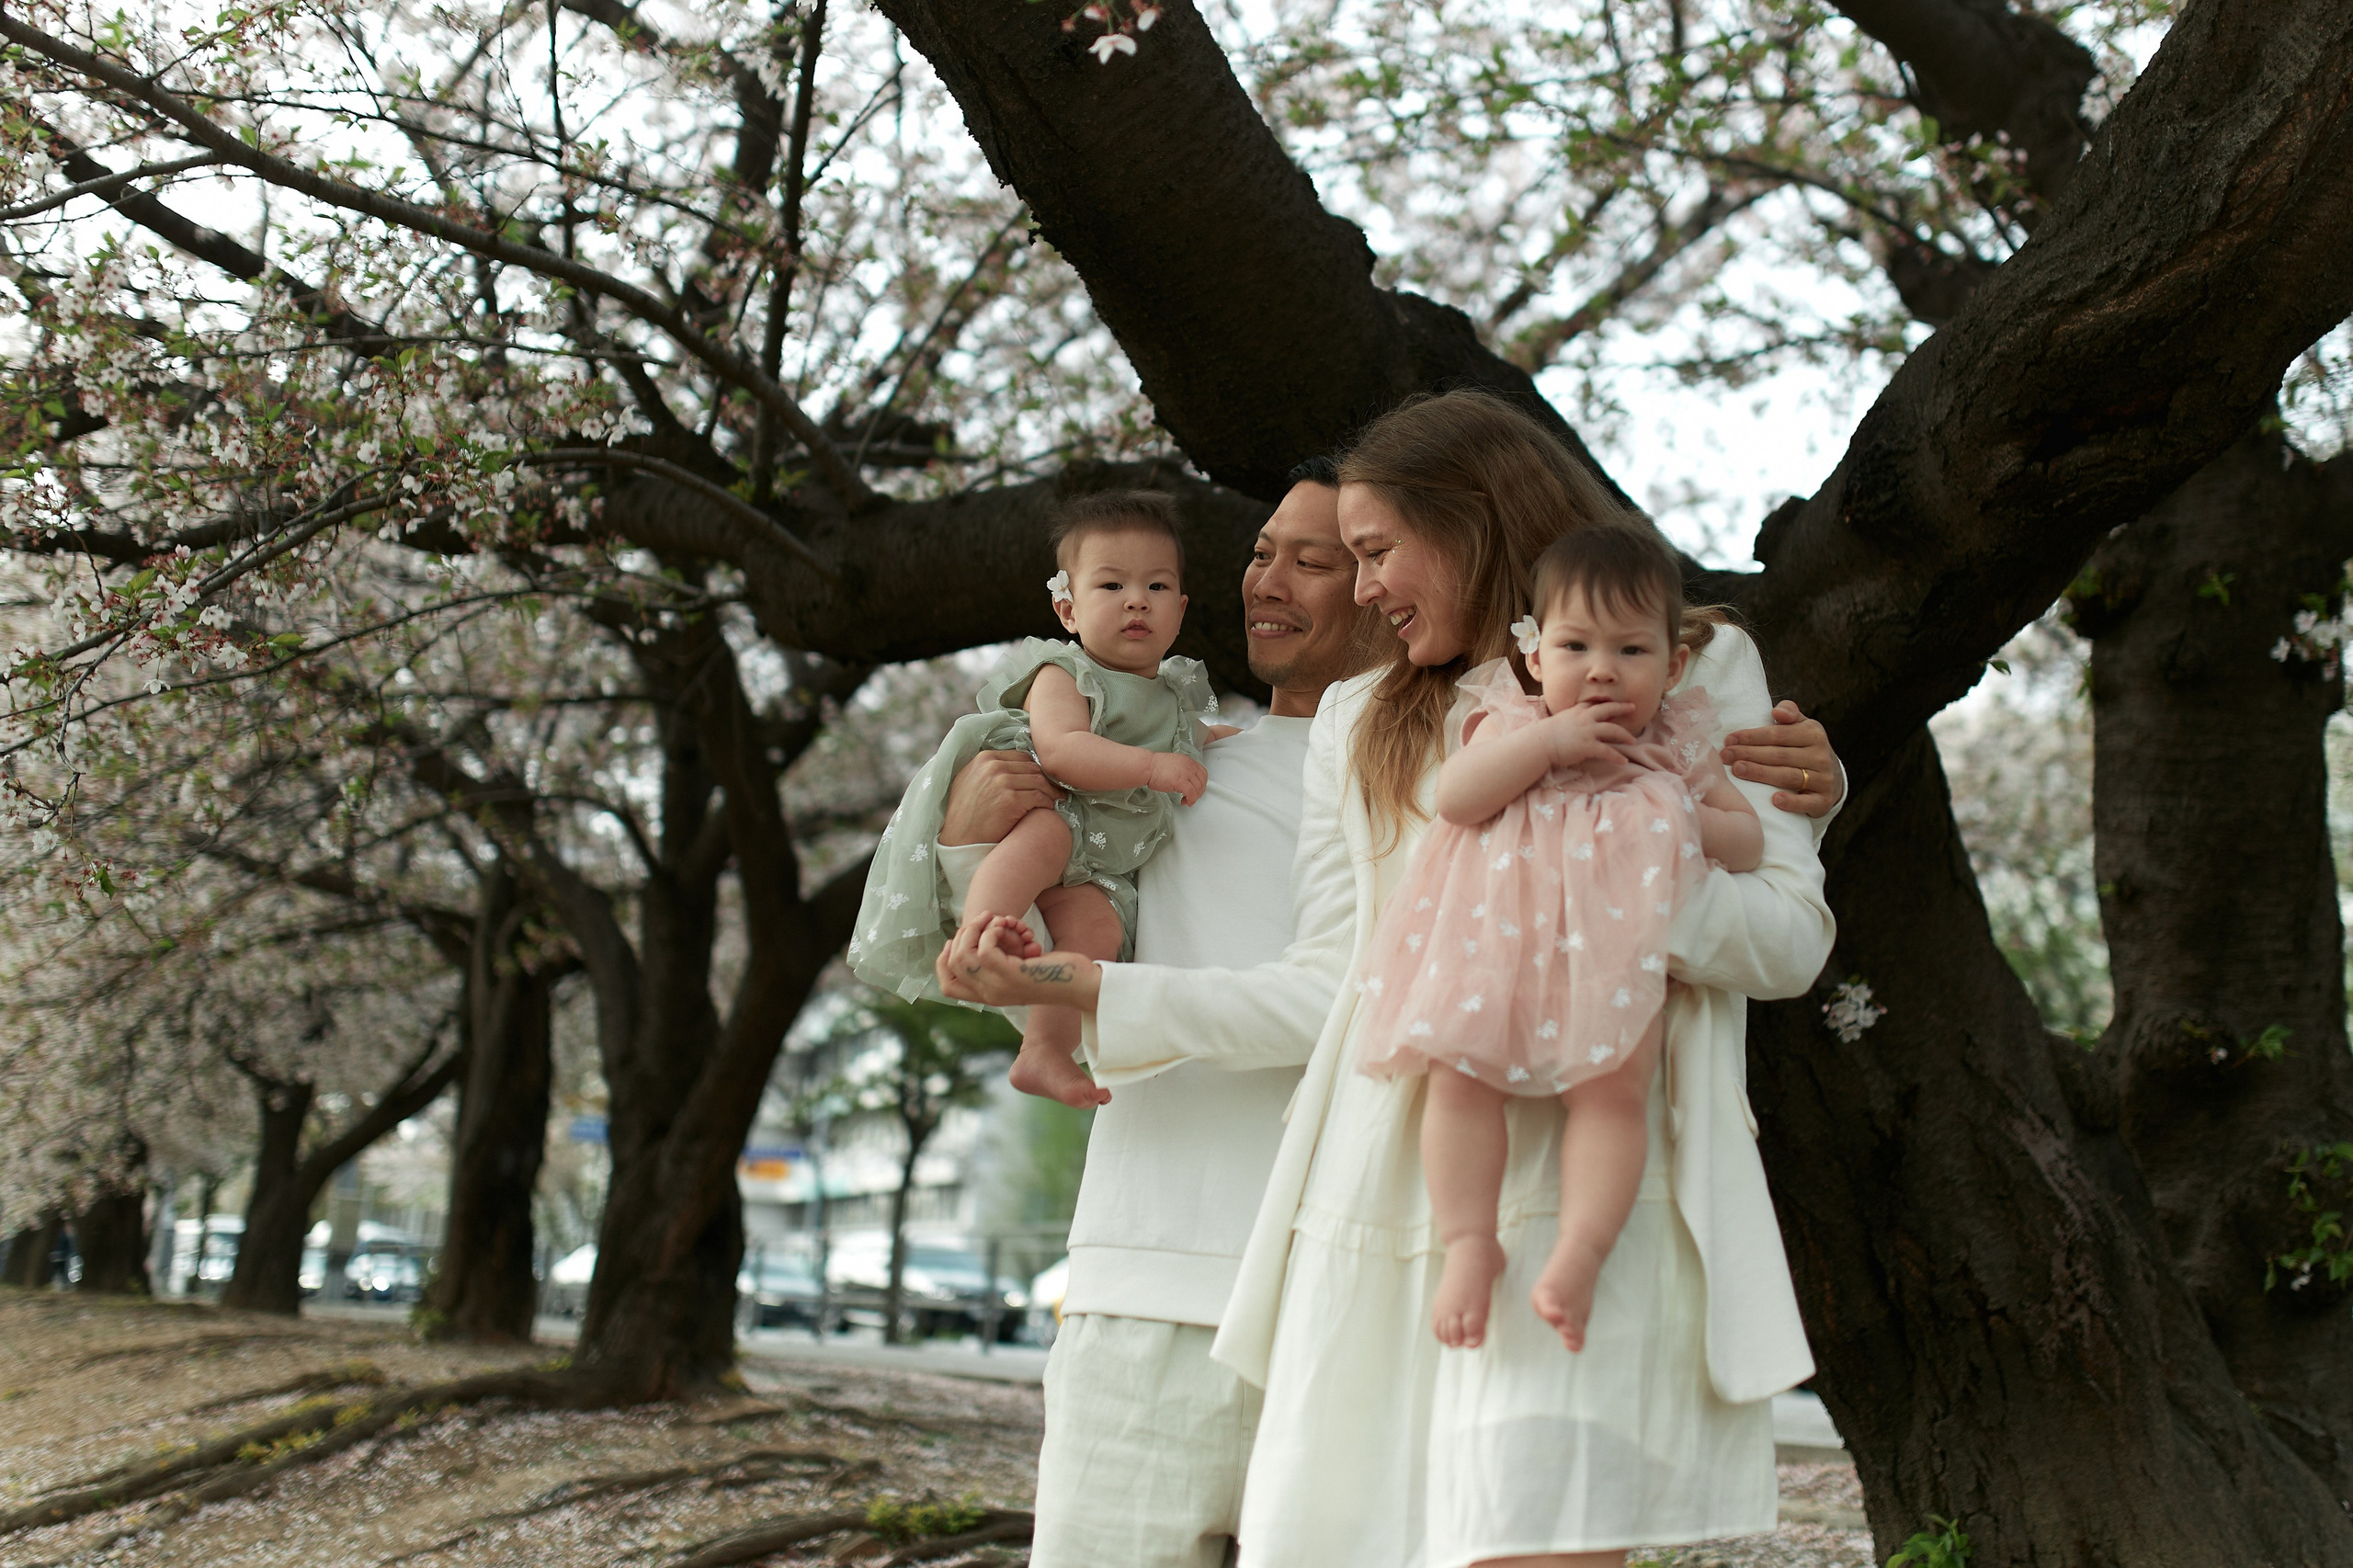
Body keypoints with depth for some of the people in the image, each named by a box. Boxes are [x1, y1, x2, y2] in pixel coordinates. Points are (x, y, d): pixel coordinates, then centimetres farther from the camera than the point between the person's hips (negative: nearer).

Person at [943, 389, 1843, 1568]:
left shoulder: (1690, 676, 12)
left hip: (1575, 1195, -4)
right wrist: (1074, 985, 9)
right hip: (1381, 1199, 4)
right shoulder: (1357, 723, 23)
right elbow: (1329, 982, 15)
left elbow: (1789, 941, 3)